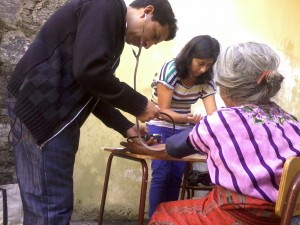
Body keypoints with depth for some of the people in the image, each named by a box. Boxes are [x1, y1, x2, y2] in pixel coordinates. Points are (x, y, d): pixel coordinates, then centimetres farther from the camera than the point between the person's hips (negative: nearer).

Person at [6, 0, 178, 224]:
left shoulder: (113, 29, 21)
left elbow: (93, 93, 23)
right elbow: (89, 71, -22)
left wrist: (126, 127, 17)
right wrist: (139, 105, -11)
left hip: (56, 115, 10)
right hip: (39, 110, -10)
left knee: (51, 204, 14)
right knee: (51, 206, -6)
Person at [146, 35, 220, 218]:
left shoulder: (206, 80, -7)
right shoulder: (170, 70, -21)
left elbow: (212, 113, -16)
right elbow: (163, 111, -21)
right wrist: (188, 118, -38)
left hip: (182, 131, 5)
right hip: (160, 128, -4)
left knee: (176, 175, 2)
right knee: (161, 174, -14)